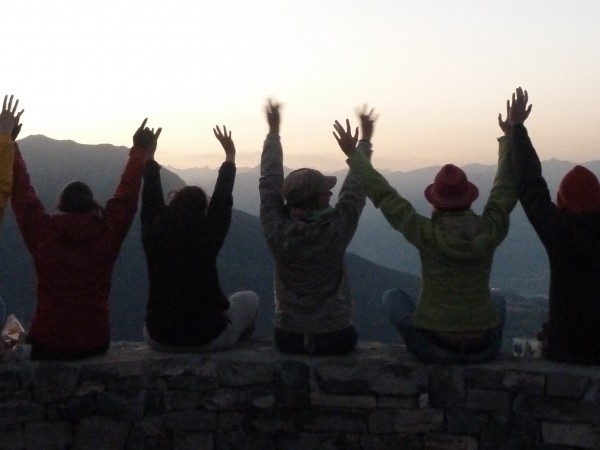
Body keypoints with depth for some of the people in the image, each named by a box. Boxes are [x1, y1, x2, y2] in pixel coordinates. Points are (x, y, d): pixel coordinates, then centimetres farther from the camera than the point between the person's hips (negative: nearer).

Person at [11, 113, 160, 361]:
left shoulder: (43, 236, -12)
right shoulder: (105, 237, -11)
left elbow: (21, 192, -3)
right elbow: (126, 197, -1)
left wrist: (8, 141, 6)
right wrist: (140, 152, 9)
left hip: (47, 346, -1)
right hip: (95, 344, 1)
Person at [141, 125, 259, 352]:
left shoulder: (153, 236, -11)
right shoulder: (209, 238, -16)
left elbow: (151, 199, 5)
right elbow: (222, 201, -3)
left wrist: (149, 158, 18)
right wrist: (230, 156, 9)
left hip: (160, 339, 3)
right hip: (210, 337, -2)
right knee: (249, 298, 24)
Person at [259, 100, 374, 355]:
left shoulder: (277, 231, -15)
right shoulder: (336, 229, -20)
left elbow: (269, 181, -2)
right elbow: (356, 190, -4)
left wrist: (274, 131, 10)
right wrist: (365, 140, 8)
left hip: (288, 339, 2)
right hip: (336, 340, -1)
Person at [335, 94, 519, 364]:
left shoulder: (426, 234, -15)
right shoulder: (490, 231, -9)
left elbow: (384, 195, -6)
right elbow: (507, 188, 8)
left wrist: (354, 155, 3)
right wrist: (511, 138, 18)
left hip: (433, 349, -3)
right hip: (484, 349, 3)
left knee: (392, 297, 23)